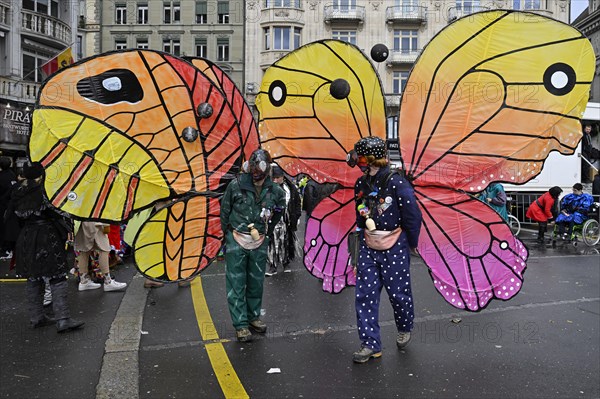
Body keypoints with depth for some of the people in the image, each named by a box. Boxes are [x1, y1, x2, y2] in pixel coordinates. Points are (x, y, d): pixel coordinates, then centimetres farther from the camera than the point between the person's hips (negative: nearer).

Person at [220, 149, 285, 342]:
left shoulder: (275, 191, -3)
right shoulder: (236, 185, -10)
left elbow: (279, 209, 17)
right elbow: (224, 209, 2)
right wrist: (227, 232, 5)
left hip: (259, 243, 3)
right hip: (236, 241, -2)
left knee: (256, 283, 13)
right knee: (236, 284, 0)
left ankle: (253, 317, 31)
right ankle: (240, 324, 8)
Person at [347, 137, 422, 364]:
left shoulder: (397, 183, -17)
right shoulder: (361, 185, 3)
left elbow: (413, 216, -12)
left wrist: (411, 244, -2)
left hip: (395, 249, -5)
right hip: (369, 248, 6)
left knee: (398, 293, 7)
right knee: (365, 295, 1)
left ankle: (405, 329, 37)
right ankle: (371, 344, 10)